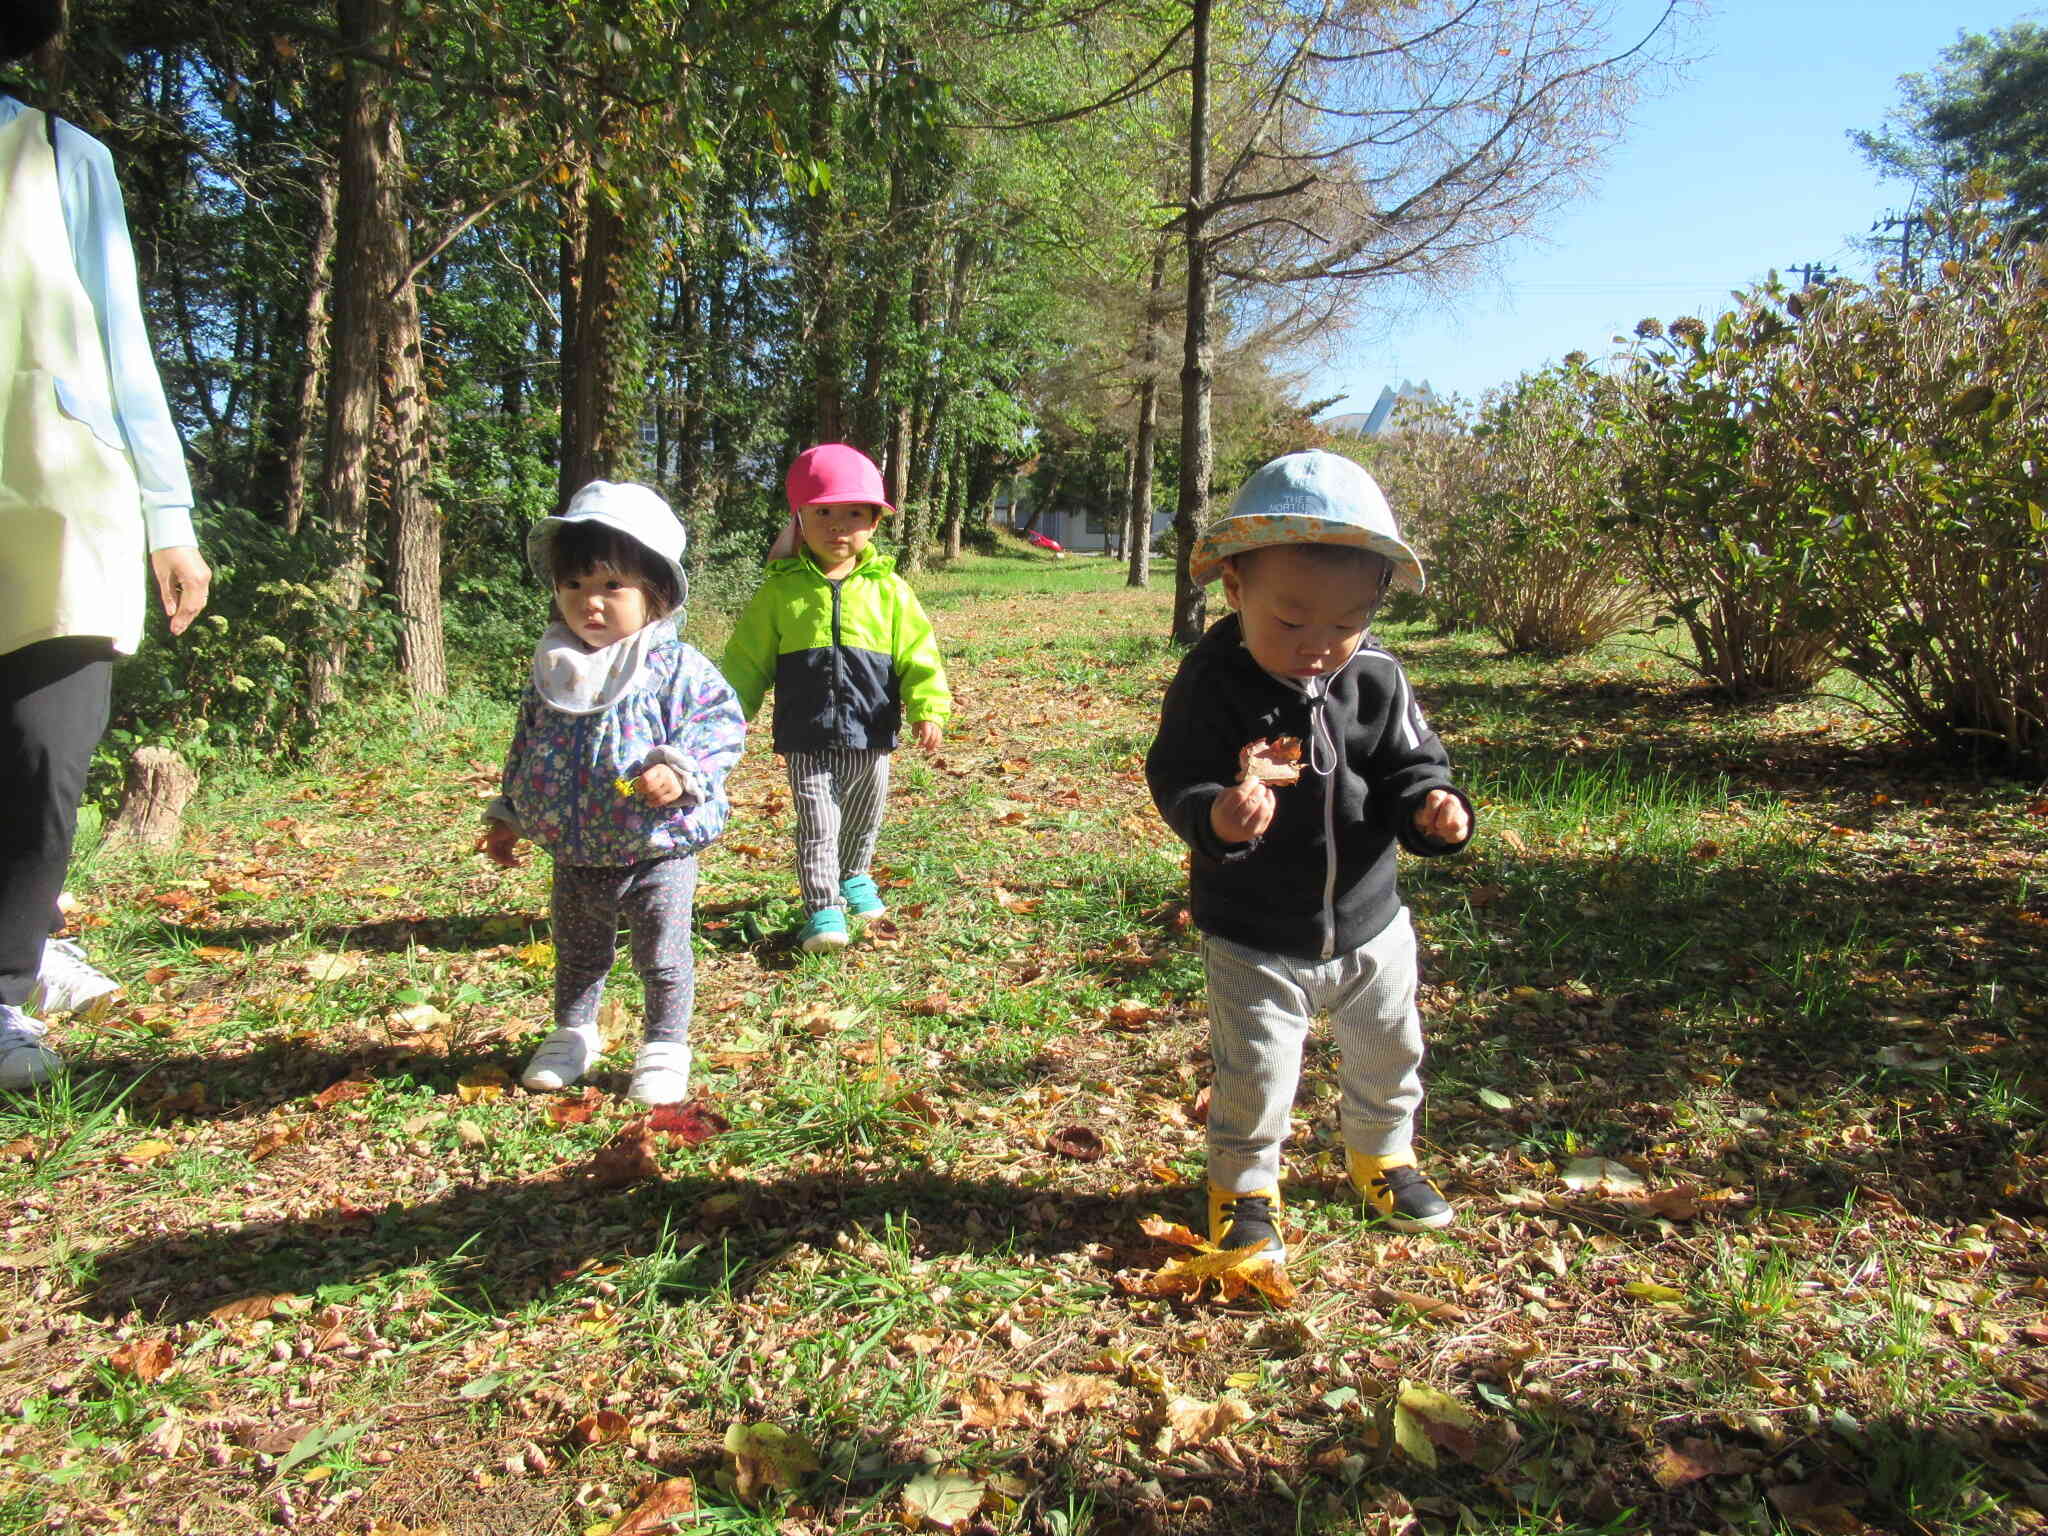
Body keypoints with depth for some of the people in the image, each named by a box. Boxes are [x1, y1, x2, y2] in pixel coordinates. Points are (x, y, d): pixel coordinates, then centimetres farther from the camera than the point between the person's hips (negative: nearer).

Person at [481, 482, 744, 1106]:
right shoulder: (551, 672, 2)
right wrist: (507, 815, 15)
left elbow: (722, 724, -14)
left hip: (657, 849, -5)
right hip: (575, 855, 5)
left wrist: (681, 770, -30)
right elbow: (525, 748, 13)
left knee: (662, 958, 8)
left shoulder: (677, 667, -14)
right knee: (576, 953, 22)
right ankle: (572, 1033, 42)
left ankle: (664, 1048, 26)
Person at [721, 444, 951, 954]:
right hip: (807, 739, -2)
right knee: (818, 824, -5)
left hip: (870, 736, 2)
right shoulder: (780, 590, -2)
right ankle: (822, 907, 6)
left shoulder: (889, 590, -2)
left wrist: (928, 708, -11)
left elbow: (918, 654, -1)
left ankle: (853, 878, 44)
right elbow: (748, 660, 3)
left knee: (864, 819, 19)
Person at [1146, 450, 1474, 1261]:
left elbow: (1411, 765, -2)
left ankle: (1382, 1154, 52)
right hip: (1254, 939, -4)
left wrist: (1431, 807, -24)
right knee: (1253, 1078, 4)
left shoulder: (1378, 681, -9)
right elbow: (1176, 782, -20)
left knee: (1390, 1055, 23)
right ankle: (1244, 1186, 32)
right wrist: (1216, 817, -42)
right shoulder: (1211, 684, -19)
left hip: (1369, 923, 5)